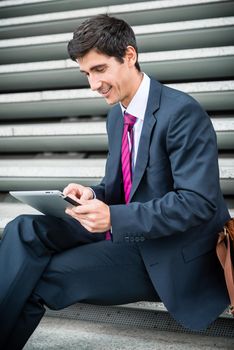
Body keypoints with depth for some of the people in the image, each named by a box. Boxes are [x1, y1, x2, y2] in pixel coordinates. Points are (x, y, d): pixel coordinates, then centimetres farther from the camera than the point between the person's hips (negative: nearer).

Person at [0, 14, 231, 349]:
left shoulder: (182, 112, -17)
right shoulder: (116, 115, 9)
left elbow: (199, 202, -23)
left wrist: (115, 217, -28)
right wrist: (93, 196, -7)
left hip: (172, 255, -8)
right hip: (124, 231, 8)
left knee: (39, 278, -19)